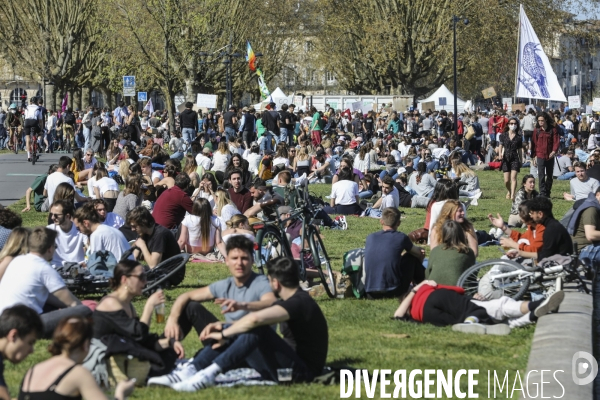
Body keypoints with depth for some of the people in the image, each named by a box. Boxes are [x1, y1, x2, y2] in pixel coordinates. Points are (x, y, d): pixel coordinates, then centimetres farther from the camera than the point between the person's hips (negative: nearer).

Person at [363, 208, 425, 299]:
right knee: (412, 257, 18)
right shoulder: (401, 238, -4)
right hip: (393, 292, -4)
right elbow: (419, 253, 16)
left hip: (370, 294, 4)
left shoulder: (370, 238, 6)